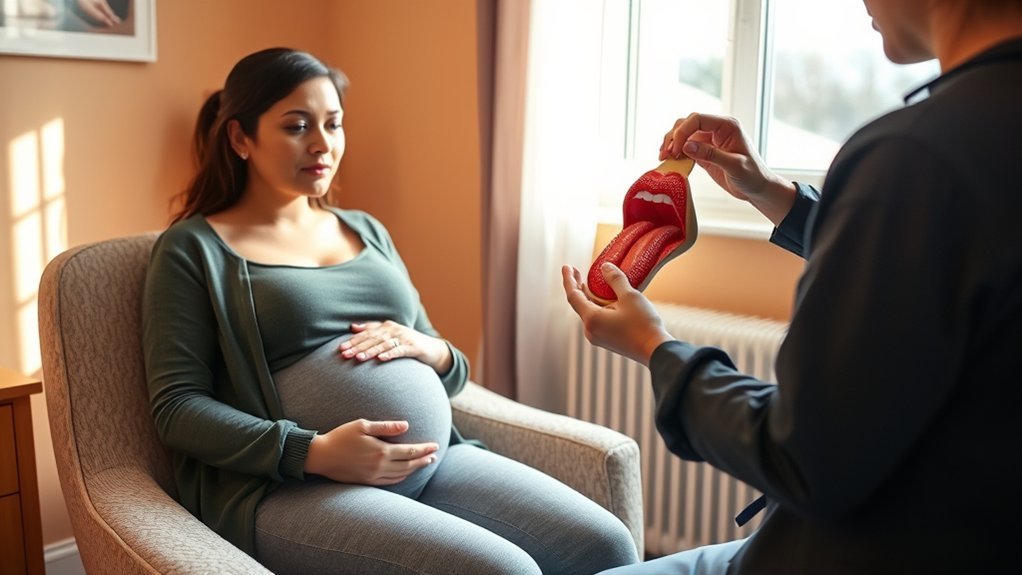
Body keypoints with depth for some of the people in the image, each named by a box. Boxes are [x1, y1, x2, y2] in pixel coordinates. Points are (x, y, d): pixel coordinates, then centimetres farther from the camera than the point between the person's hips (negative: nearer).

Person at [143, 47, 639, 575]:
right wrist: (313, 453, -19)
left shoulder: (367, 231, 18)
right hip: (288, 487, -5)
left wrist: (428, 349, -5)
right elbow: (177, 406, -7)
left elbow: (451, 370, 20)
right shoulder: (193, 247, 2)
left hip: (433, 462, 6)